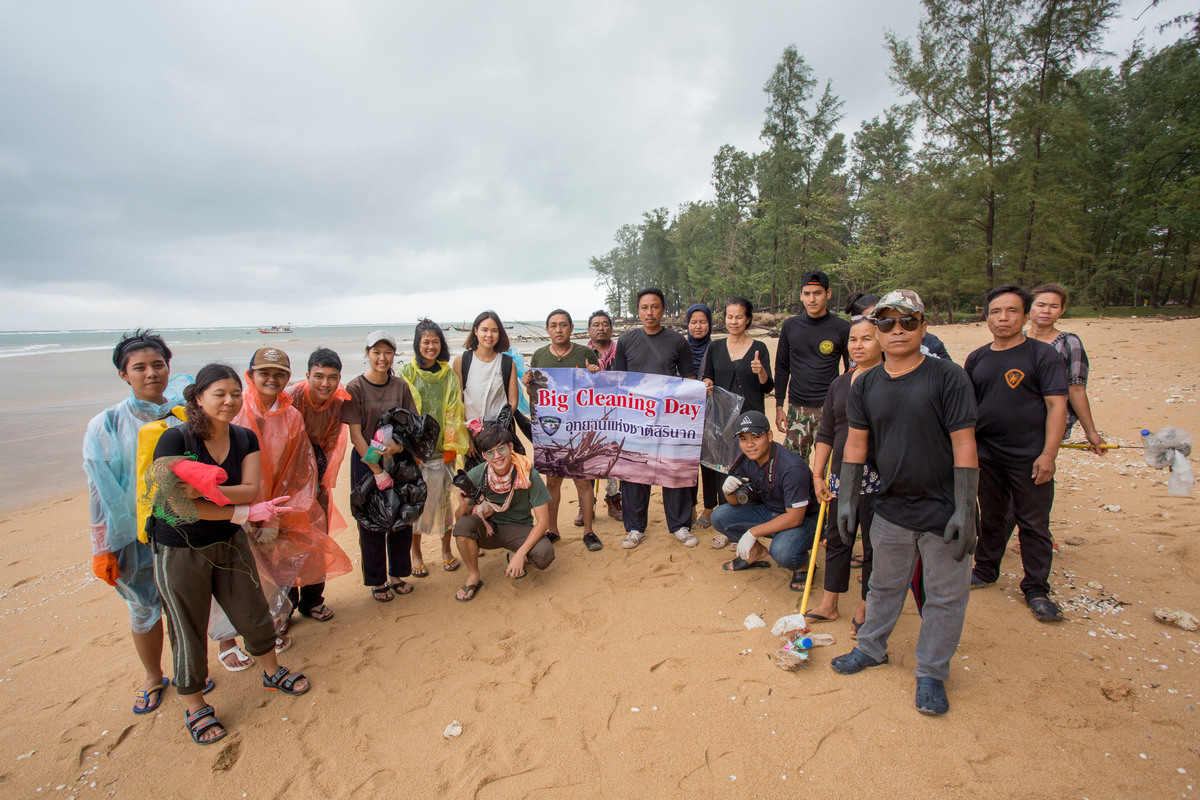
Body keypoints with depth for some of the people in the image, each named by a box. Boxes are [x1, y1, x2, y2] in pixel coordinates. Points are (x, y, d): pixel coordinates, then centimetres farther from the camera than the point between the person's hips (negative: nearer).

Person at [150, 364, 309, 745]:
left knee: (253, 612, 16)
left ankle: (272, 671, 42)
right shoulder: (175, 439, -20)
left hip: (230, 543, 4)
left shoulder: (245, 438, -4)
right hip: (180, 551, -4)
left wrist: (204, 489, -31)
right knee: (189, 630, 12)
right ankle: (194, 706, 34)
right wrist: (244, 512, -25)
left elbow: (251, 491, -15)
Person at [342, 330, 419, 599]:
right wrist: (377, 471, -14)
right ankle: (376, 581, 23)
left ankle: (397, 574, 28)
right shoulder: (355, 388, -8)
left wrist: (400, 444, -16)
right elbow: (355, 435, -10)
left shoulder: (401, 386, 2)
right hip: (367, 462, -3)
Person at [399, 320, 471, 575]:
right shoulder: (407, 374, 0)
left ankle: (447, 550, 22)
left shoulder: (449, 375, 7)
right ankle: (415, 552, 21)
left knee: (444, 497, 7)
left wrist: (452, 445, 0)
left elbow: (455, 411, 7)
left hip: (442, 447, 2)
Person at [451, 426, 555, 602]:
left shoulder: (529, 475, -20)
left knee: (545, 554, -30)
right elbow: (459, 519, -10)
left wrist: (521, 553, -25)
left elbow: (543, 521, -16)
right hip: (488, 529, 1)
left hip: (519, 529, -1)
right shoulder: (475, 476, -16)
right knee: (464, 524, -31)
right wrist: (465, 504, -34)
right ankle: (473, 578, -5)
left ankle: (515, 556, 8)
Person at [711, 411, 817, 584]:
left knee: (782, 552, -35)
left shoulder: (792, 467, -30)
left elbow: (794, 518, -27)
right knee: (719, 516, -10)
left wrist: (753, 532, -27)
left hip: (804, 518, -6)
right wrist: (729, 492, -25)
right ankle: (756, 552, 10)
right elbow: (737, 502, 0)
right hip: (768, 511, 6)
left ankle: (803, 565, 2)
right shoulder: (745, 461, -10)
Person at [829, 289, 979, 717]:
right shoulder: (866, 385, 0)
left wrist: (964, 510, -16)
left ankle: (931, 673, 30)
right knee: (885, 586, 20)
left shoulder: (949, 377, -12)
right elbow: (855, 444, 4)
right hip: (891, 509, 3)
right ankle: (872, 648, 41)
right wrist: (846, 499, 2)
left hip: (943, 512, -3)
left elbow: (964, 445, -13)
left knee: (945, 596, 11)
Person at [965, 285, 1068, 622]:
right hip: (986, 455, 4)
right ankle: (985, 571, 33)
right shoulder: (977, 359, 8)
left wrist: (1048, 454, -16)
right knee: (991, 518, 17)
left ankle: (1036, 589, 18)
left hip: (1029, 458, -4)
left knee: (1034, 525, 4)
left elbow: (1056, 405, -10)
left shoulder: (1043, 354, -5)